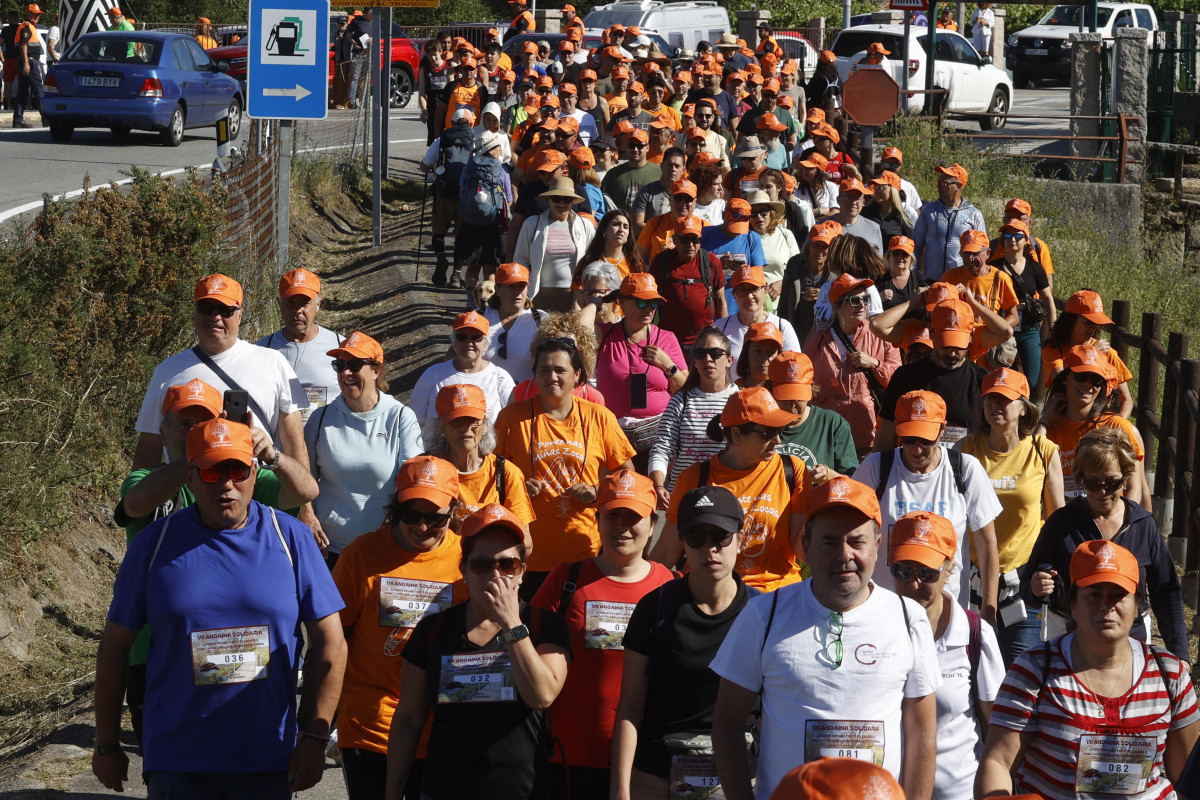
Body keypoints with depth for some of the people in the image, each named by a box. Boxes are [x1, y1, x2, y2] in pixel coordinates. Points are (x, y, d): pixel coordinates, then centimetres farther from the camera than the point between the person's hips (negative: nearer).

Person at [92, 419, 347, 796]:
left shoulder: (291, 538, 2)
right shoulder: (154, 543, 1)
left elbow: (330, 643, 3)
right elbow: (115, 645, 5)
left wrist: (314, 738, -3)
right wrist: (107, 746, 6)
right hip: (176, 763, -1)